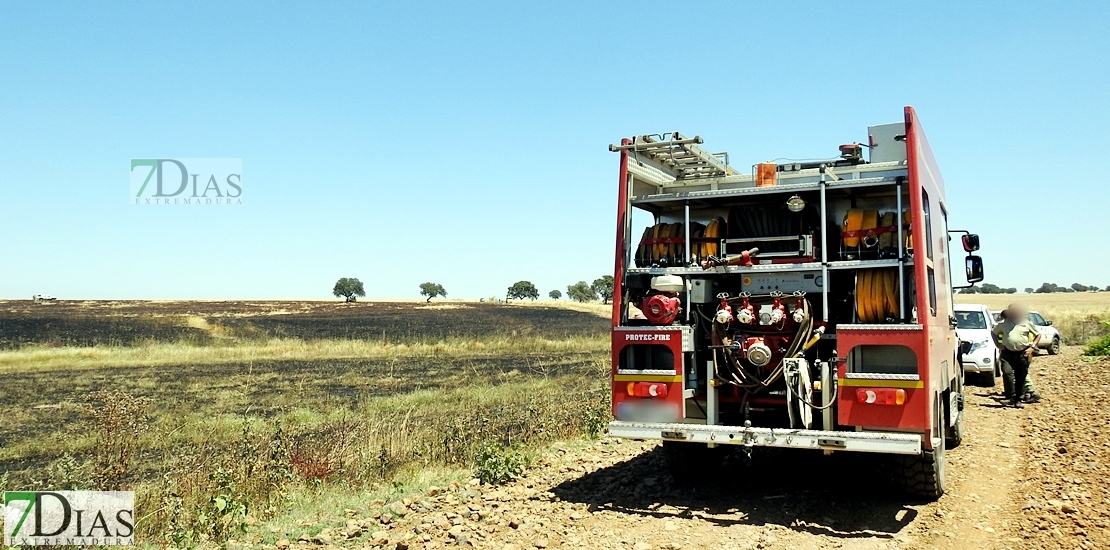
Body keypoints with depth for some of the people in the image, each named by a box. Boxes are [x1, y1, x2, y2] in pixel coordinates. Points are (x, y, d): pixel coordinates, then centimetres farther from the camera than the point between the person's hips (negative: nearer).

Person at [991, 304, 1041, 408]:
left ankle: (1018, 400, 18)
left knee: (1021, 378, 6)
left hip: (1022, 354, 0)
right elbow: (993, 332, 20)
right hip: (1007, 353, 0)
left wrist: (1032, 347, 2)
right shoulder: (1004, 324, 6)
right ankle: (1010, 396, -11)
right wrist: (998, 345, 8)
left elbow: (1038, 335, 13)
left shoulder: (1027, 324, 5)